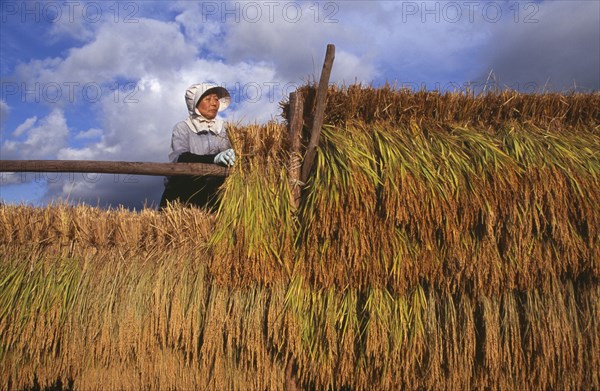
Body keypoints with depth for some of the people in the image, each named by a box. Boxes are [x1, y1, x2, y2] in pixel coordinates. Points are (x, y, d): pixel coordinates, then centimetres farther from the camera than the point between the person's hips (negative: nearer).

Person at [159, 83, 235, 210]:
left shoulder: (222, 128, 12)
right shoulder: (182, 128, 2)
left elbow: (230, 156, 1)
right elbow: (181, 158, -16)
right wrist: (214, 159, -33)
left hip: (212, 194, 2)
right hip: (182, 193, -1)